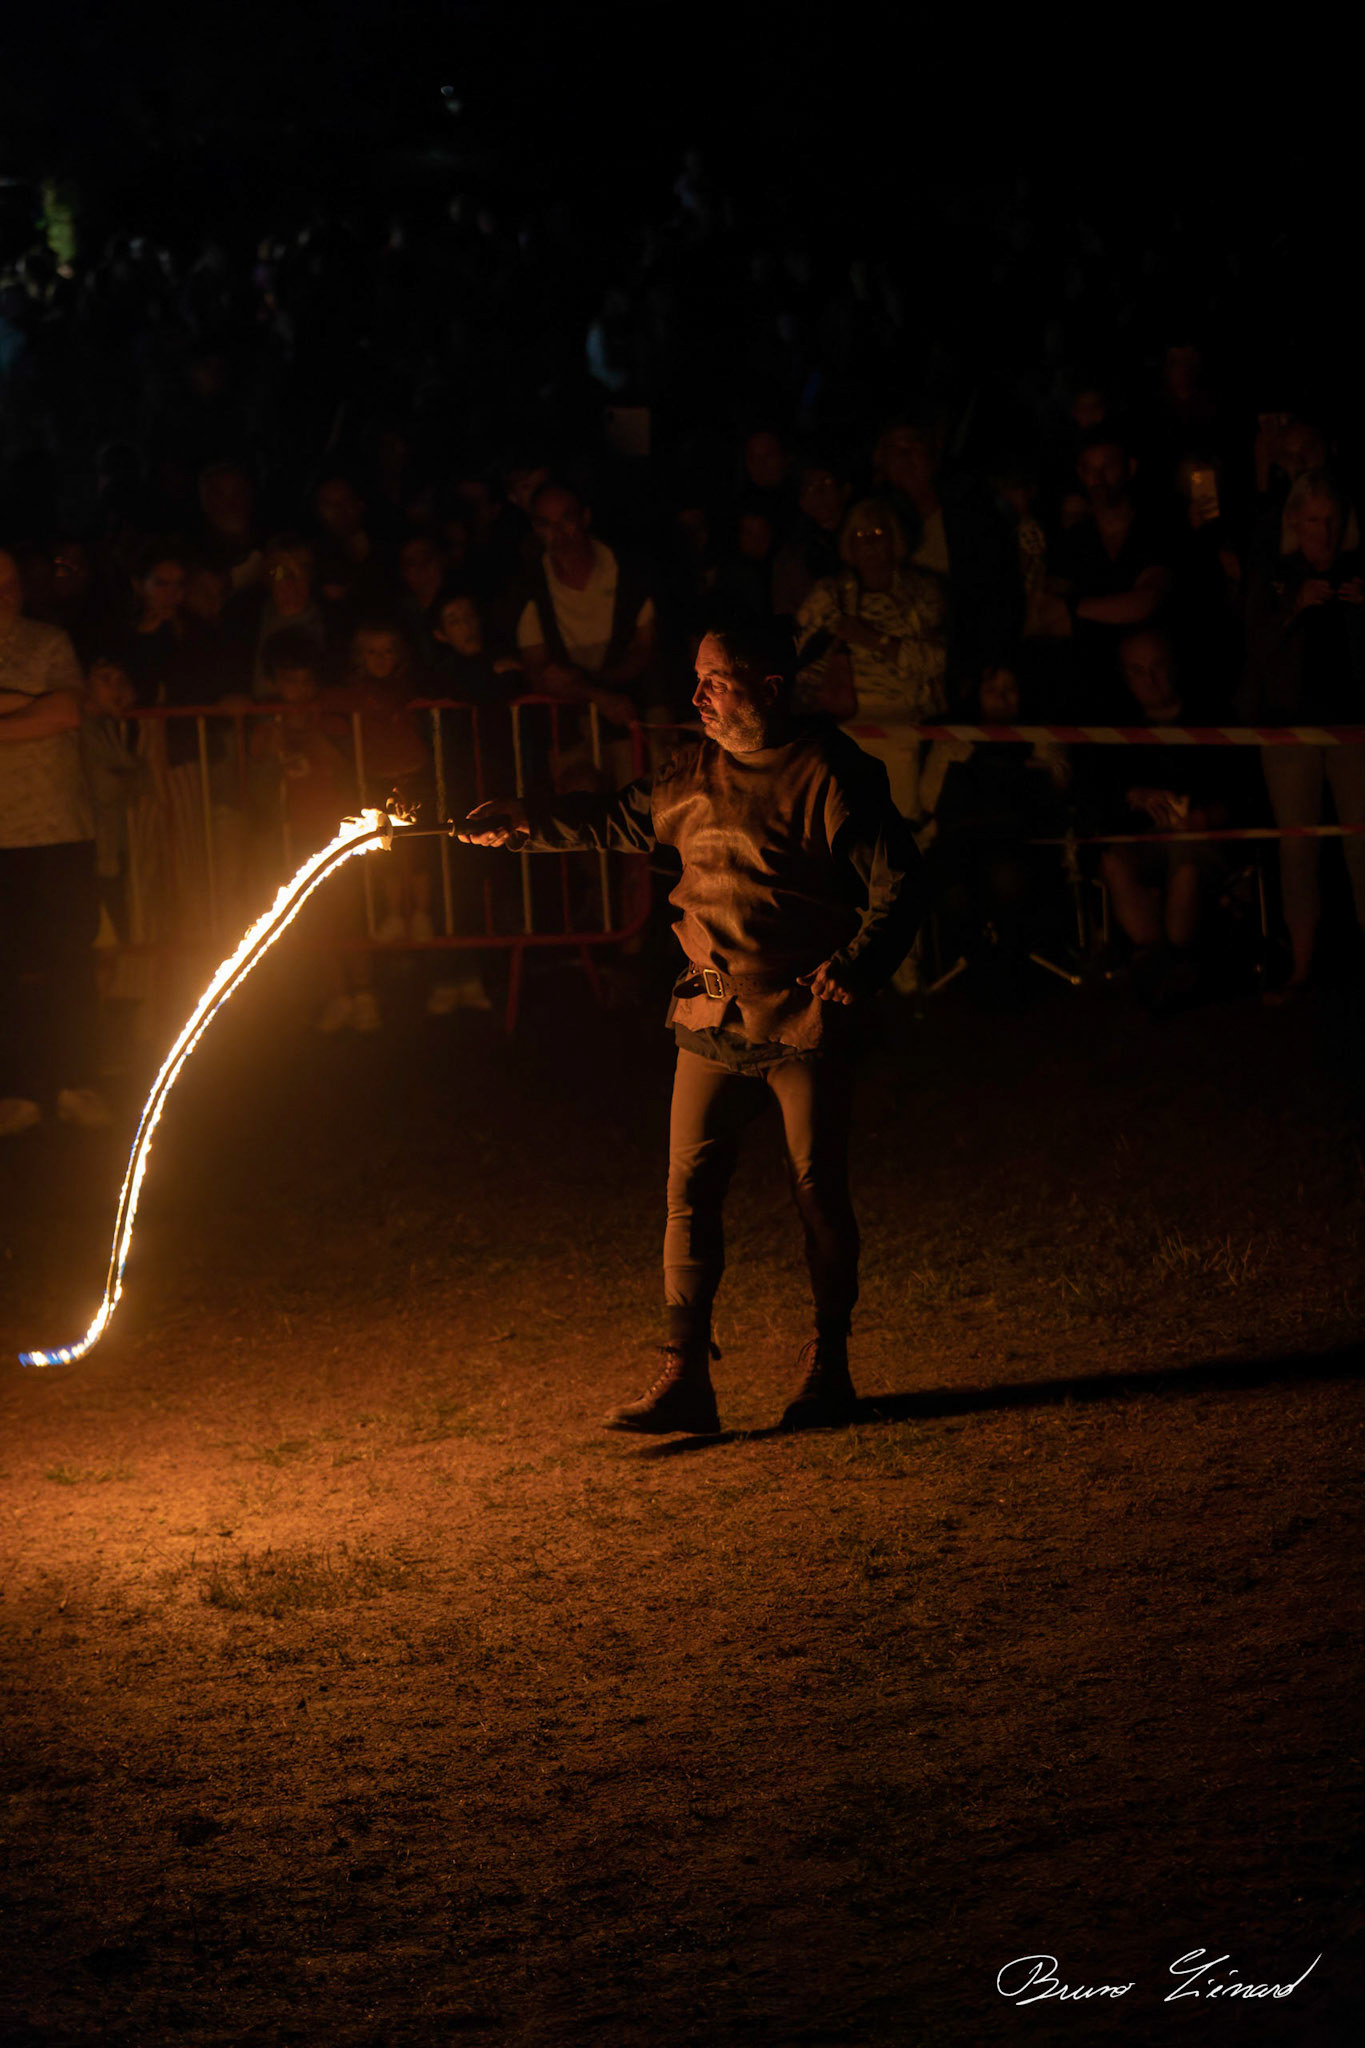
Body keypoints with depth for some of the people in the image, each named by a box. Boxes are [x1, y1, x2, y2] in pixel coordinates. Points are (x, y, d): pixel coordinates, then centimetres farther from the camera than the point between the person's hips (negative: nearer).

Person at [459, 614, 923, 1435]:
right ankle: (684, 1378, 2)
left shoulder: (830, 776, -11)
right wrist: (528, 822, 13)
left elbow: (897, 881, -12)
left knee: (819, 1191, 5)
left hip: (808, 1019, -6)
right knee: (690, 1190, 0)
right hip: (713, 1019, 6)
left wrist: (858, 966, -26)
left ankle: (829, 1367, 20)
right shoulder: (695, 774, 8)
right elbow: (618, 820, 23)